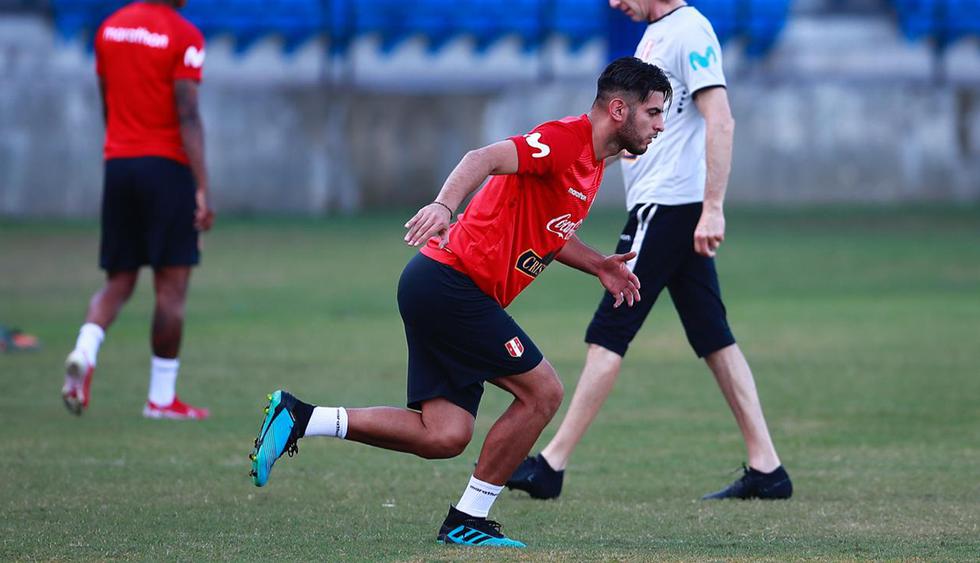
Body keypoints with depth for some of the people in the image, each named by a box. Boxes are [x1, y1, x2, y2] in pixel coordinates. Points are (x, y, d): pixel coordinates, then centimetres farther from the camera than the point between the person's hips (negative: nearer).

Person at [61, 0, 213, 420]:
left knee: (119, 281, 11)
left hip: (117, 164, 6)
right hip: (167, 165, -6)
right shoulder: (184, 37, -9)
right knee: (171, 286, 2)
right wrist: (202, 189, -16)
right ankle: (162, 398, 4)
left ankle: (85, 351, -17)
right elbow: (188, 117, -15)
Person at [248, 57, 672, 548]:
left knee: (445, 436, 2)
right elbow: (484, 159, -30)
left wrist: (597, 265, 20)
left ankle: (297, 418, 6)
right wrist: (444, 205, -47)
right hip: (452, 282, -10)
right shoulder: (564, 140, -14)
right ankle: (467, 521, 1)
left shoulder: (592, 164, 17)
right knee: (542, 393, -8)